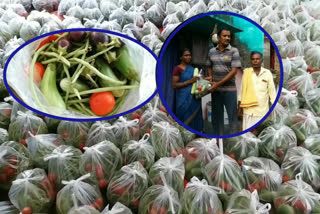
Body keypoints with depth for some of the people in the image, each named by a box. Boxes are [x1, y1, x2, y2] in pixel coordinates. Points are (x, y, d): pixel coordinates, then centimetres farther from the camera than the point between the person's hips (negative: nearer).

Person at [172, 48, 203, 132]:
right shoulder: (178, 68, -5)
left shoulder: (192, 68, 13)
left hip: (194, 99, 6)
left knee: (194, 119, 6)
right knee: (185, 121, -3)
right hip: (184, 100, -6)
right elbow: (174, 85, -12)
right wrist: (189, 81, -18)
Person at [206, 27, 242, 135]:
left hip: (229, 89, -4)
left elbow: (234, 71, -12)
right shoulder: (211, 51, 6)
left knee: (232, 115, 1)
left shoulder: (234, 51, -6)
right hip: (215, 89, 4)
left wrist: (218, 83, -16)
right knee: (216, 115, 12)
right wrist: (210, 76, -2)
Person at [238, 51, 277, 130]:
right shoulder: (246, 72, 0)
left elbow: (272, 90, 3)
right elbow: (242, 89, 6)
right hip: (248, 108, 0)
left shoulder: (267, 73, 0)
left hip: (262, 109, 0)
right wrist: (240, 106, 7)